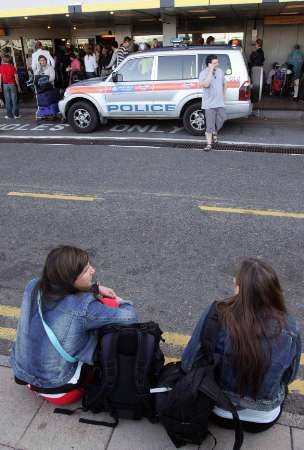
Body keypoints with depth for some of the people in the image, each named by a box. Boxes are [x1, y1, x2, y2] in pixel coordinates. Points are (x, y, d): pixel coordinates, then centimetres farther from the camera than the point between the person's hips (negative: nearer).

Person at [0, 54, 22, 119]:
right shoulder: (12, 67, -1)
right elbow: (16, 77, -3)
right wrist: (18, 86, 3)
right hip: (12, 84, 0)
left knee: (7, 100, 4)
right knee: (14, 100, 4)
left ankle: (9, 115, 4)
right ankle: (16, 114, 4)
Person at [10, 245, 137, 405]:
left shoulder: (33, 287, -11)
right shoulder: (84, 308, -28)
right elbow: (129, 318, -20)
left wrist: (95, 288, 2)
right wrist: (121, 302, 1)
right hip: (57, 389, -6)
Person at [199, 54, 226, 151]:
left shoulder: (220, 71, 6)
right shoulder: (204, 73, -12)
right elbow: (205, 84, -31)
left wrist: (223, 96, 17)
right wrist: (211, 71, -27)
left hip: (220, 103, 5)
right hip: (209, 104, -5)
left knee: (220, 120, 14)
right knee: (210, 125, -4)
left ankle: (214, 132, 45)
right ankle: (209, 144, 5)